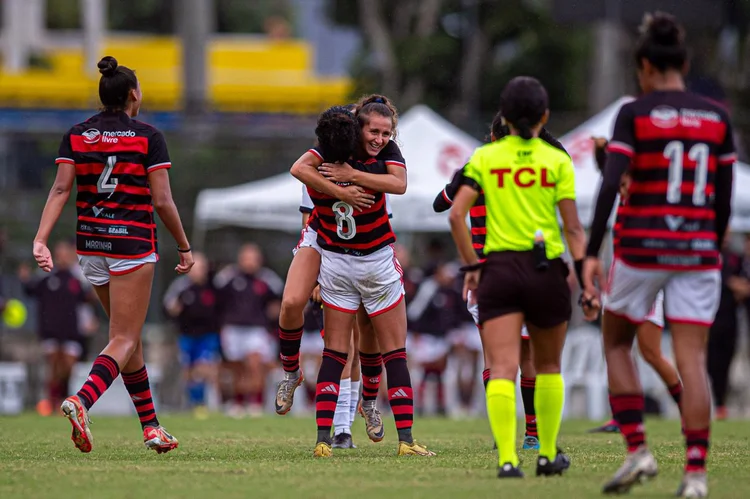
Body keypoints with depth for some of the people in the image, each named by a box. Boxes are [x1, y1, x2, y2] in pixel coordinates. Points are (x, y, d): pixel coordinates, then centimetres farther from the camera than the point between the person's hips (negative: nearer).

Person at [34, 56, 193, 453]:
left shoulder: (76, 136, 5)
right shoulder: (148, 137, -5)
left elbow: (60, 189, -6)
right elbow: (162, 201, -7)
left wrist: (40, 239, -12)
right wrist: (184, 247, 3)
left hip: (91, 244, 5)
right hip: (133, 243, -5)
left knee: (129, 336, 18)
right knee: (124, 341, -5)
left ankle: (151, 427, 23)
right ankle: (81, 402, -32)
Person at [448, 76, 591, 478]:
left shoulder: (484, 158, 5)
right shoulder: (557, 161, 1)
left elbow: (457, 214, -3)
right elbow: (572, 226, -4)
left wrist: (472, 266, 4)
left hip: (499, 268, 0)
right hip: (547, 269, 0)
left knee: (502, 368, -6)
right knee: (548, 366, 19)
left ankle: (507, 458, -21)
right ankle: (548, 455, 25)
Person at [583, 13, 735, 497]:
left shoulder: (635, 114, -5)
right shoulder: (717, 117, 5)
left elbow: (610, 186, -13)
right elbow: (724, 198, 7)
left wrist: (592, 253, -11)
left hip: (641, 246, -2)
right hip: (698, 249, 2)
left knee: (616, 344, 18)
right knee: (692, 361, 1)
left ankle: (637, 449, 5)